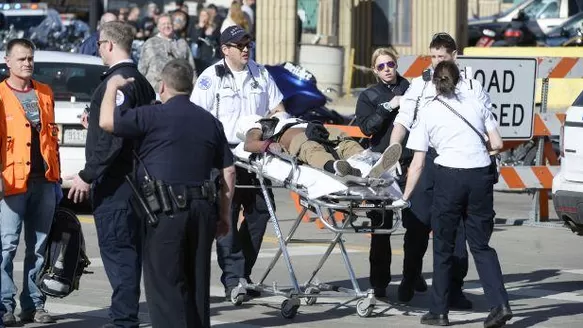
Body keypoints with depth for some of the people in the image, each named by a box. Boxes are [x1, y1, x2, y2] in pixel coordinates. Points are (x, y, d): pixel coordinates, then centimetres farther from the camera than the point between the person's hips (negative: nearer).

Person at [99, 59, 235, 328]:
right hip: (202, 208, 6)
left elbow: (106, 121, -11)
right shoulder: (210, 122, 12)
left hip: (166, 211, -6)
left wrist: (112, 87, 6)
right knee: (197, 282, 14)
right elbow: (228, 172, 12)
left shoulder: (155, 116, -8)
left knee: (164, 284, -4)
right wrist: (225, 214, 18)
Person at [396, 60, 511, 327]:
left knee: (443, 247, 11)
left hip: (449, 177, -2)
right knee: (481, 244, 11)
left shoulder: (428, 113, 6)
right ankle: (500, 304, -5)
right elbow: (497, 144, 7)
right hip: (481, 176, 2)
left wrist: (405, 197, 10)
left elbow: (417, 164, 4)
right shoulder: (477, 105, 11)